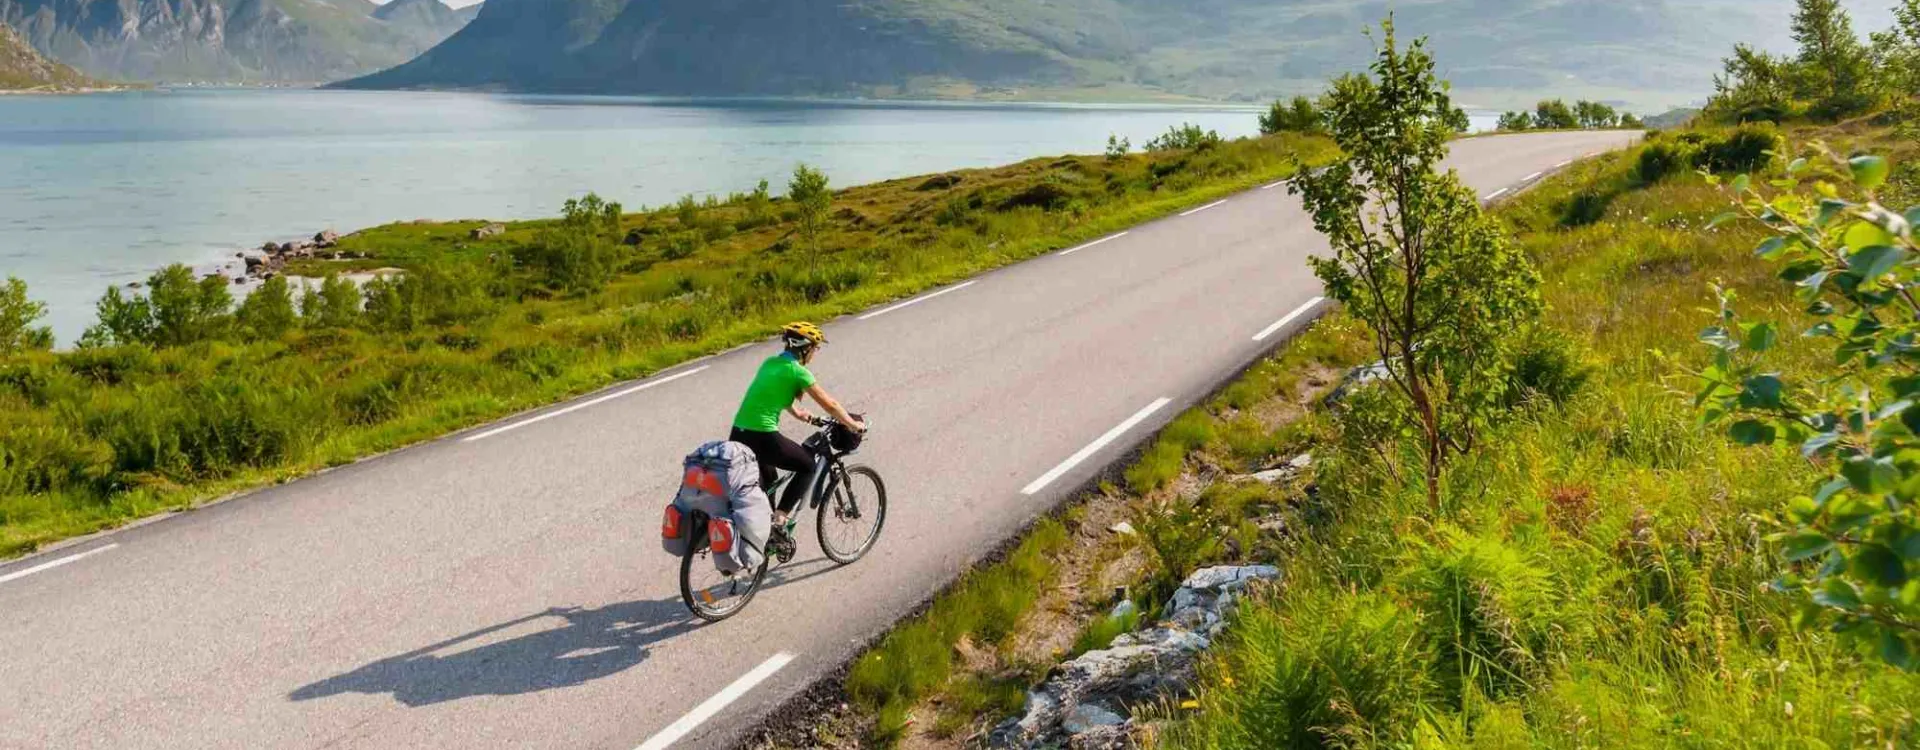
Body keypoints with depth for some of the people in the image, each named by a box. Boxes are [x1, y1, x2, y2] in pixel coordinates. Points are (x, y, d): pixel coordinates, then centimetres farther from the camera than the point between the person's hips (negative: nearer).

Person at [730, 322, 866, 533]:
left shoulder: (770, 363, 15)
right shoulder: (798, 371, -8)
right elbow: (829, 404, -2)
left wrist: (797, 413, 48)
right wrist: (854, 425, 12)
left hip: (738, 434, 8)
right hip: (762, 437, -8)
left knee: (768, 478, 30)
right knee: (808, 466, 13)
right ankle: (779, 518, 6)